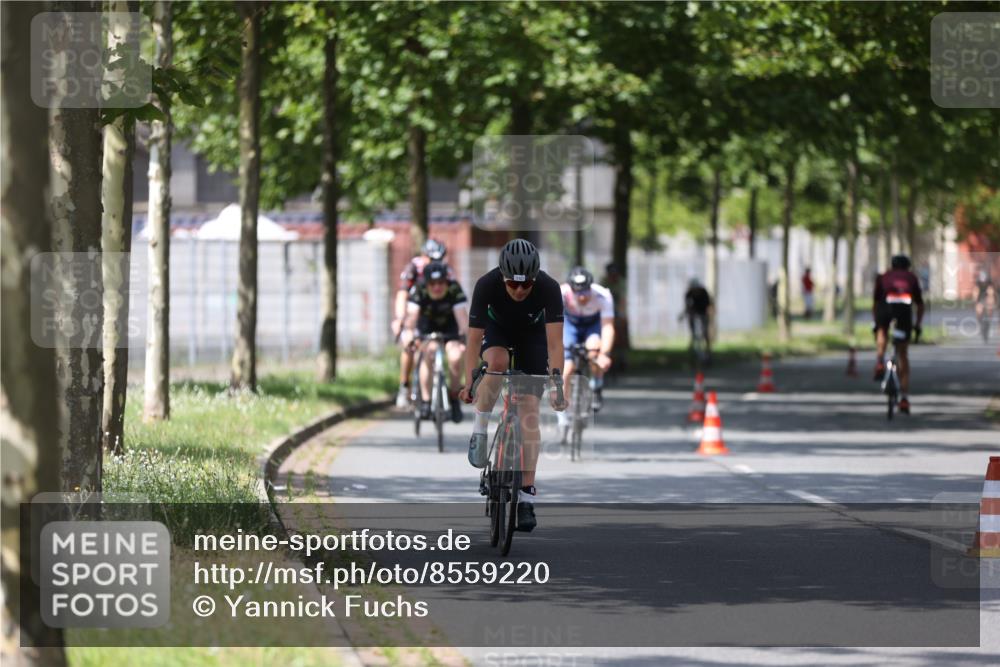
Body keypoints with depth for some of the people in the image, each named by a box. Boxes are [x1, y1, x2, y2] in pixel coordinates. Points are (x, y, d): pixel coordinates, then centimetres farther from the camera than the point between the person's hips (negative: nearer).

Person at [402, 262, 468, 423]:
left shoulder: (454, 289, -27)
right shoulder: (418, 290, -26)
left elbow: (461, 314, -37)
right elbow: (412, 314, -38)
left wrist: (466, 336, -54)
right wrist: (408, 332, -57)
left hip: (450, 329, 0)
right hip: (427, 328, 0)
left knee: (455, 358, -22)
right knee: (428, 353, -28)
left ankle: (454, 398, 3)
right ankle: (426, 401, -17)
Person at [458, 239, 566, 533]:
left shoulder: (549, 288, -35)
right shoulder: (487, 285, -35)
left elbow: (554, 341, -36)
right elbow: (474, 338, -32)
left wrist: (556, 380, -46)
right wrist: (469, 384, -38)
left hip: (532, 334, 0)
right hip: (497, 329, 0)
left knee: (529, 410, -10)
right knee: (497, 362, -36)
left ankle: (527, 496, -8)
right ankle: (480, 428, -12)